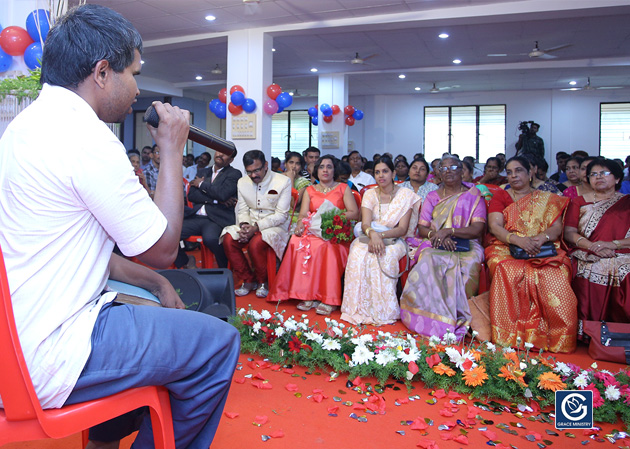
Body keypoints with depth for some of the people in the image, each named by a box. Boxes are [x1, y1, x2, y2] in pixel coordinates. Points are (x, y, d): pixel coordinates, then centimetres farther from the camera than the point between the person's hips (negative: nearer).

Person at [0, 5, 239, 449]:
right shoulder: (84, 136, -21)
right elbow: (163, 248, -15)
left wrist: (154, 282, 11)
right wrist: (172, 150, -6)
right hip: (48, 359, -10)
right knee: (218, 341, -4)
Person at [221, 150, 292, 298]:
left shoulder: (283, 181, -9)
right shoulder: (242, 182, 8)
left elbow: (281, 215, -12)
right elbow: (242, 210, 10)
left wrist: (256, 227, -22)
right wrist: (244, 225, -15)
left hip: (276, 226, -5)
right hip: (250, 224, 5)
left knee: (256, 244, -34)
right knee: (228, 240, -23)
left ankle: (263, 282, -5)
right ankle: (248, 280, -5)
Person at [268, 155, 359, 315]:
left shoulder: (343, 188, 13)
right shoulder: (309, 190, 20)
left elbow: (354, 213, 1)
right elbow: (303, 214, 7)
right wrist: (300, 224, -16)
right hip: (313, 230, 3)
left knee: (325, 246, -37)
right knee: (297, 242, -31)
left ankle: (329, 298, -30)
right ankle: (308, 295, -28)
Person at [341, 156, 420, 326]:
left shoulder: (405, 195, 1)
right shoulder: (370, 194, 8)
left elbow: (403, 229, -7)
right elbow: (365, 224, -5)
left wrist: (381, 235, -24)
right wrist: (372, 234, -29)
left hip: (394, 240, -2)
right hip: (370, 237, 2)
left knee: (385, 255, -36)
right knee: (358, 252, -32)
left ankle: (382, 310, -26)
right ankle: (361, 308, -26)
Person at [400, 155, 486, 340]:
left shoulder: (474, 195, 10)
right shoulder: (433, 197, 18)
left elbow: (478, 229, -3)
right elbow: (421, 228, 10)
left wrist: (448, 231, -16)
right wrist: (437, 235, -13)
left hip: (466, 246, -1)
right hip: (436, 246, 1)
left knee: (467, 267, -36)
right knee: (430, 263, -33)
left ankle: (457, 318, -23)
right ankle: (438, 321, -27)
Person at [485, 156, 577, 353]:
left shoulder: (548, 199, 20)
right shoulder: (500, 196, 16)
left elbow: (557, 228, 7)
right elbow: (495, 226, -1)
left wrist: (542, 237, -17)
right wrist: (518, 240, -19)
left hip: (543, 250, 1)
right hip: (506, 248, -1)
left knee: (555, 276, -33)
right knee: (510, 273, -36)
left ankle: (557, 340, -21)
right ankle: (510, 337, -29)